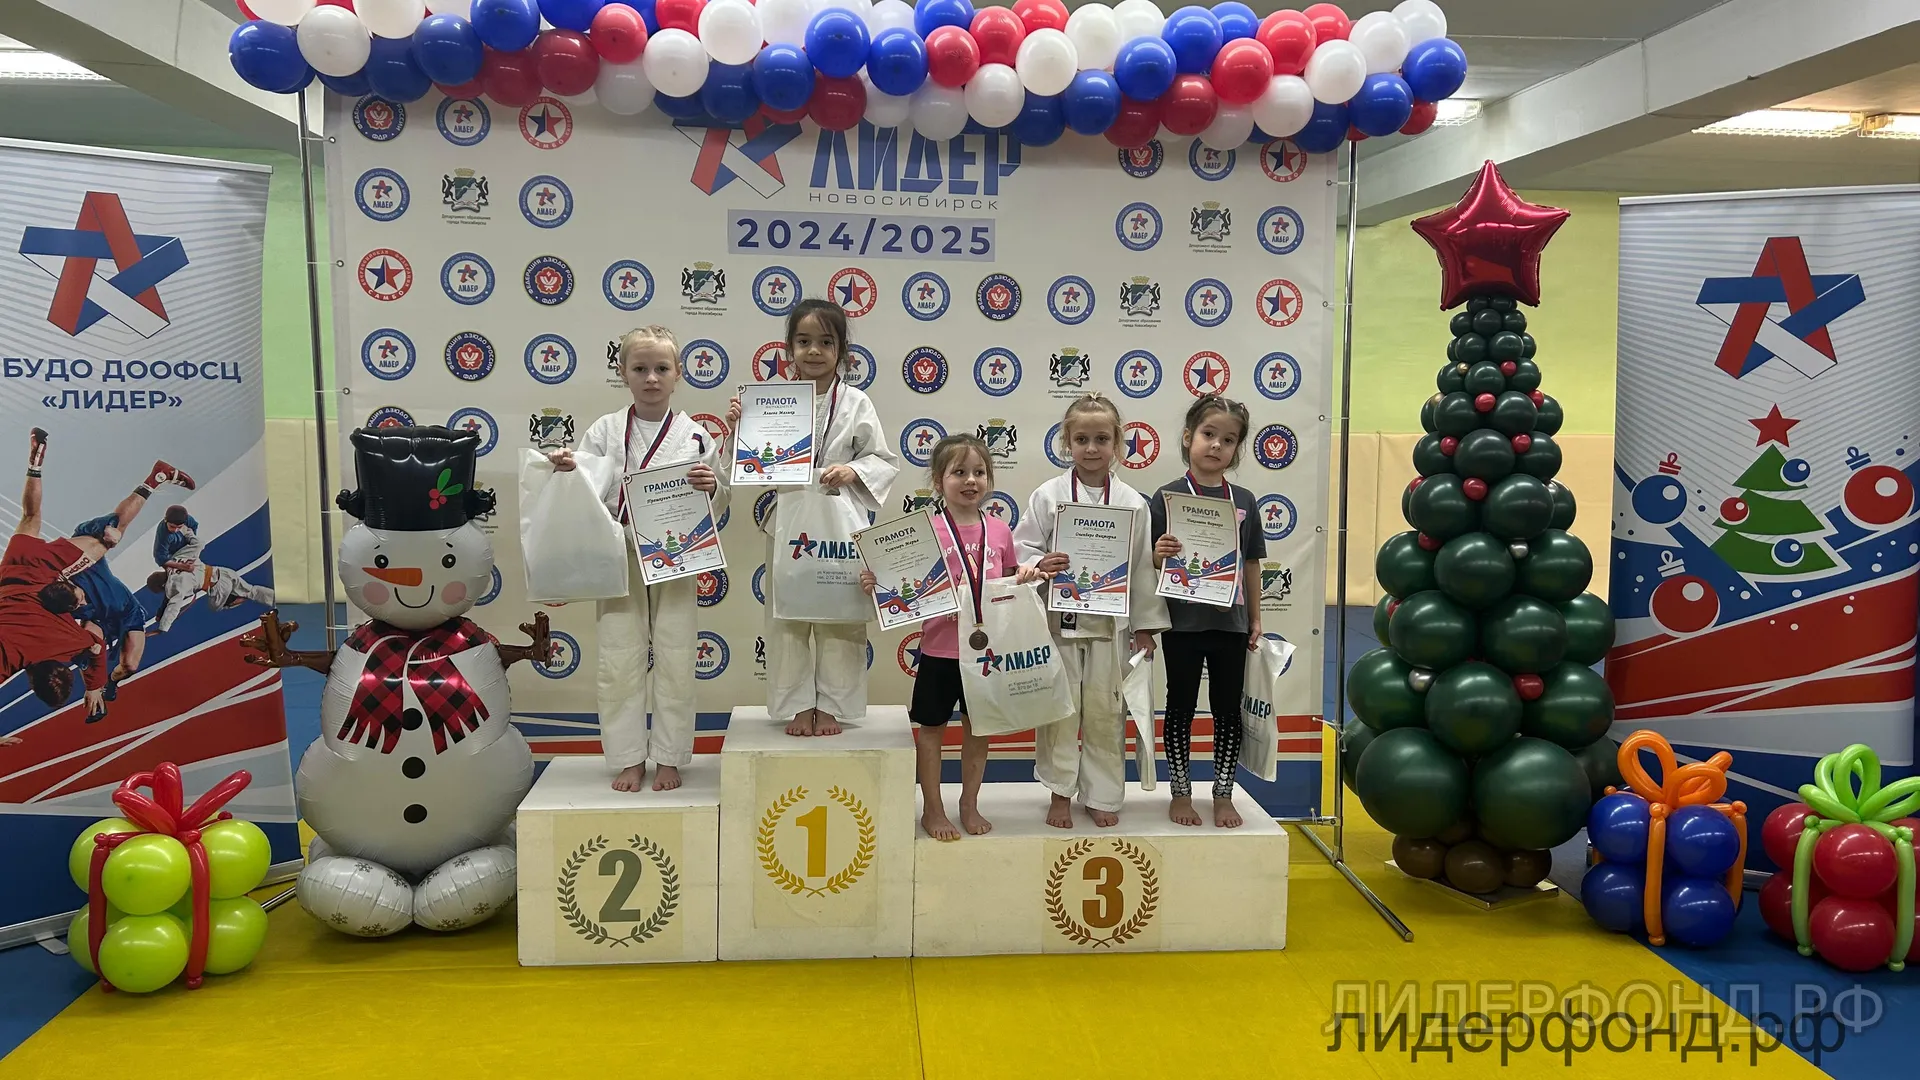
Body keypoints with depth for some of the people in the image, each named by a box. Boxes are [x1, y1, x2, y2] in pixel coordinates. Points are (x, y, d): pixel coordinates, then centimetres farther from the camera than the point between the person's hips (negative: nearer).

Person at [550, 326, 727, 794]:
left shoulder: (695, 435, 0)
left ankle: (669, 759, 19)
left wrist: (711, 487, -17)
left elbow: (717, 508, 4)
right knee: (619, 663, 4)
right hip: (619, 561, 1)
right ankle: (628, 759, 18)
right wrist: (568, 470, -20)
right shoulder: (605, 431, 2)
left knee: (675, 664, 5)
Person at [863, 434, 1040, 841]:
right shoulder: (928, 530, -11)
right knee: (931, 728, 10)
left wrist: (1025, 576, -6)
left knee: (978, 728, 16)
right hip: (940, 650, -3)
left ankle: (970, 805, 33)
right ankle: (932, 810, 26)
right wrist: (876, 583, -26)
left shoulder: (1000, 531, 2)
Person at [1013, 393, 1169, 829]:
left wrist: (1145, 626, 5)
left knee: (1105, 711, 9)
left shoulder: (1132, 503, 1)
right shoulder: (1047, 496, -3)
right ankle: (1060, 793, 22)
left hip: (1110, 621, 1)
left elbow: (1142, 568, 4)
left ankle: (1101, 795, 24)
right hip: (1058, 619, -1)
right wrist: (1040, 565, -23)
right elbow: (1021, 548, 0)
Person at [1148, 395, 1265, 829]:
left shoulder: (1244, 501, 4)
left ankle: (1223, 794, 25)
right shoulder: (1168, 497, -6)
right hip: (1183, 623, -3)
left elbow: (1252, 564, 11)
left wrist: (1255, 618, 9)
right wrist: (1159, 555, -27)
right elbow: (1152, 565, -5)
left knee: (1228, 710, 11)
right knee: (1181, 708, 10)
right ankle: (1180, 792, 23)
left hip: (1231, 623, 3)